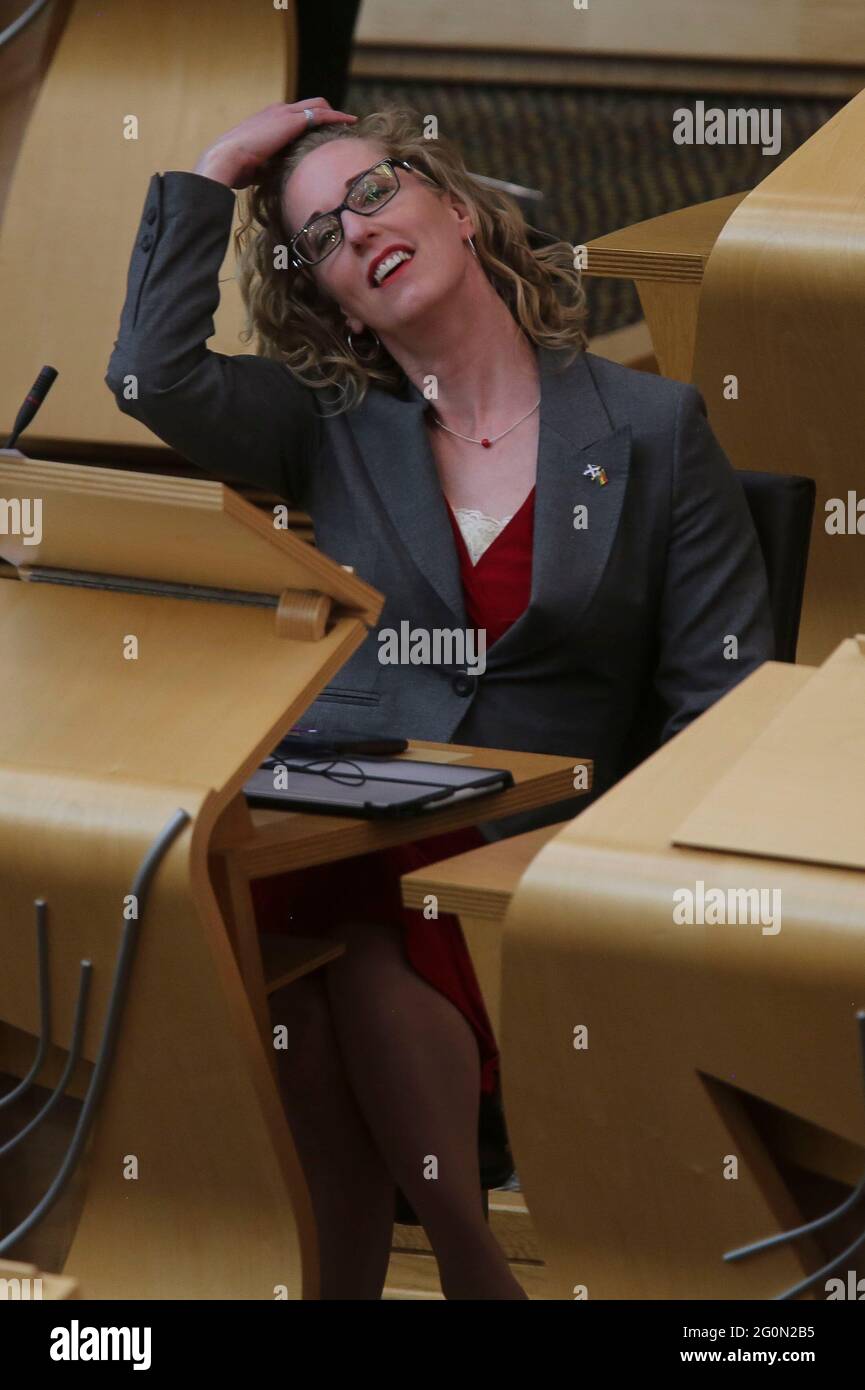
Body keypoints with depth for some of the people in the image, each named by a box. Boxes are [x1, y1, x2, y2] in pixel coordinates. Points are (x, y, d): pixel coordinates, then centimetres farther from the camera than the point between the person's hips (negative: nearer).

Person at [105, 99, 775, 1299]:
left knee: (374, 963, -34)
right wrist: (214, 175, 7)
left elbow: (724, 697, 4)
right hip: (341, 829, 2)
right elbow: (155, 376, -2)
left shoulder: (653, 428, 8)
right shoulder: (333, 424, 16)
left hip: (536, 845, -2)